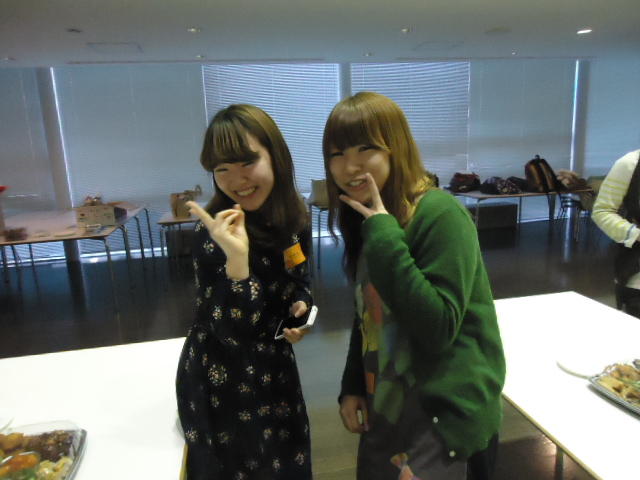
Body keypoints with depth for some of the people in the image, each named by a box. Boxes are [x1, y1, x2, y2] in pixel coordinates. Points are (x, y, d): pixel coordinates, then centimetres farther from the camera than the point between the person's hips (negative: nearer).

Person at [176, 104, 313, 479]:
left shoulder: (295, 216, -7)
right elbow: (233, 332, -28)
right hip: (222, 384, -5)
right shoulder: (215, 232, -24)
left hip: (275, 370, 6)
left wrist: (301, 307, -13)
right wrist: (236, 255, -40)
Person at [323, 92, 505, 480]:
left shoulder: (440, 214, -20)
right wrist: (353, 386, 5)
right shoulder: (365, 221, 2)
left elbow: (438, 328, -26)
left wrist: (384, 234, -28)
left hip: (445, 417, -7)